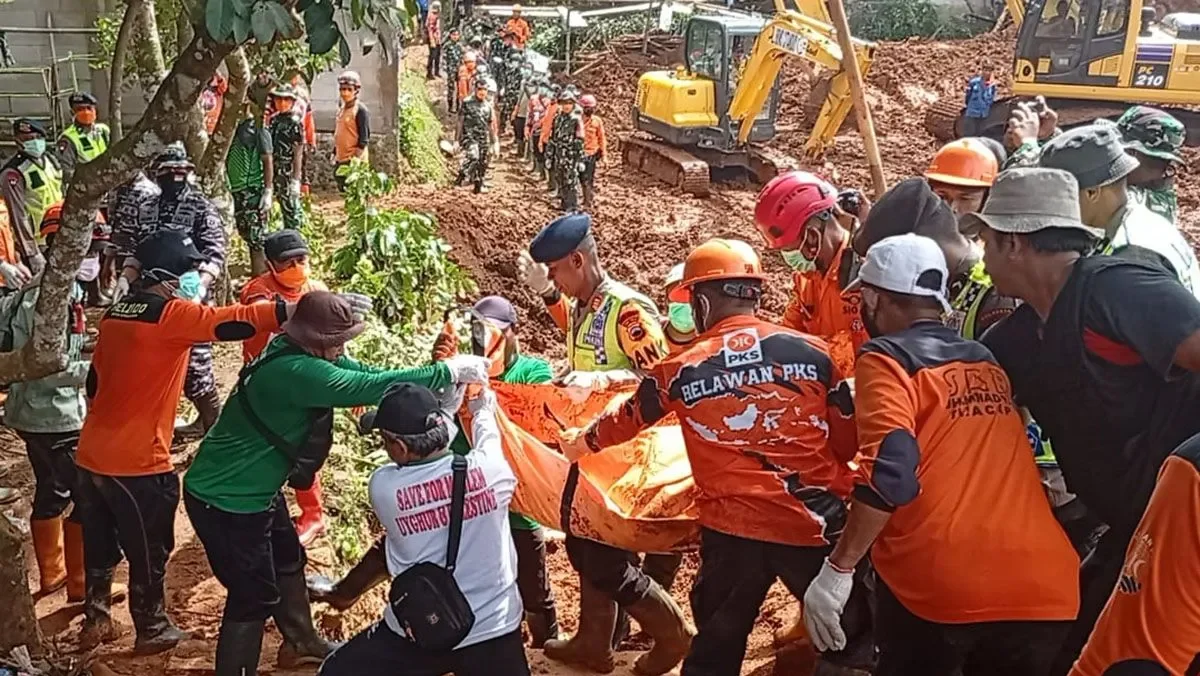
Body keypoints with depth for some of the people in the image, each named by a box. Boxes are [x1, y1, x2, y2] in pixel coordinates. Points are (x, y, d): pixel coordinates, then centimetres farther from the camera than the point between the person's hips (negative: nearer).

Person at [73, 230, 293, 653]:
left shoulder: (117, 313, 9)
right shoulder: (171, 314, -16)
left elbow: (94, 380, 16)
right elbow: (234, 322, -25)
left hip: (91, 456, 8)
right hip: (136, 463, -7)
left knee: (100, 547, 22)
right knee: (148, 553, 12)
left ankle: (95, 621, 35)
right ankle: (152, 631, 27)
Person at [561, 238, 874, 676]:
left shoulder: (680, 370, -1)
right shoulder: (811, 351, -2)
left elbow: (625, 422, 15)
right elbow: (848, 442, 5)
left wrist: (581, 442, 35)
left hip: (732, 529, 1)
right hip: (818, 523, -1)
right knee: (853, 641, 16)